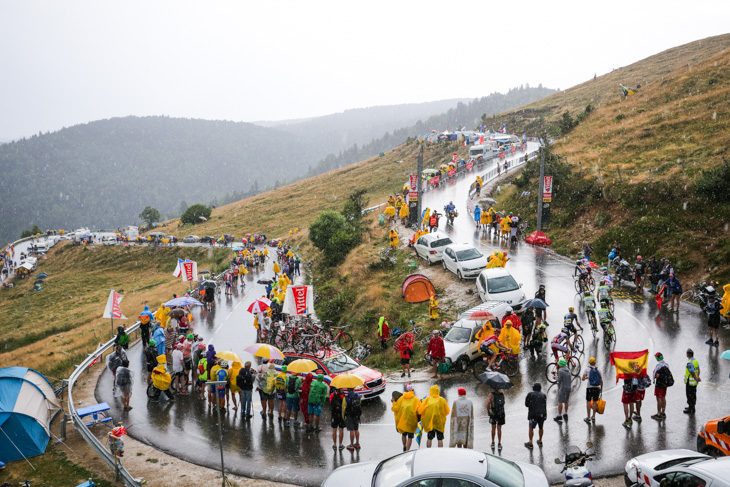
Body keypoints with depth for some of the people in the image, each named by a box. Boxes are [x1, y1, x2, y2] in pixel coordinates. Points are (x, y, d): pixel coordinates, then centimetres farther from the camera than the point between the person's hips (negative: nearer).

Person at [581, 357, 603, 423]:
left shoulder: (587, 369, -2)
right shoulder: (598, 370, 5)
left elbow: (583, 379, -8)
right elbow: (601, 381, 5)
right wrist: (601, 389, 14)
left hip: (590, 388, -3)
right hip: (597, 388, 3)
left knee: (588, 402, 5)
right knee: (595, 402, 13)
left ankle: (588, 417, 4)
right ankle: (593, 417, 18)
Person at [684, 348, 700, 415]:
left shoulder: (689, 363, -24)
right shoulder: (696, 361, 6)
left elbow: (692, 373, -23)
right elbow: (698, 370, 4)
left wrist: (696, 379, -10)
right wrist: (698, 377, -7)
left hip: (689, 382, -9)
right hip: (695, 382, 9)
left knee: (690, 395, 0)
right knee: (693, 395, 18)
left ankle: (691, 410, 7)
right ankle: (692, 407, 30)